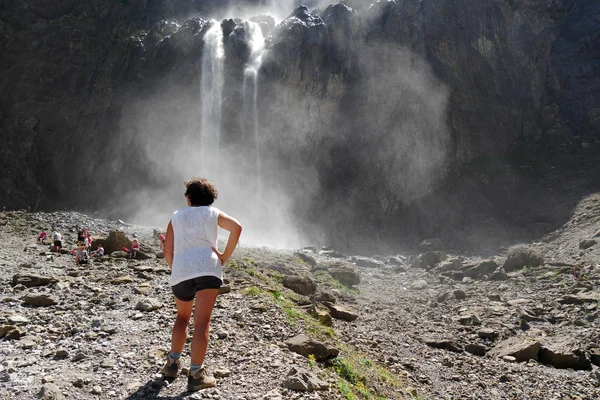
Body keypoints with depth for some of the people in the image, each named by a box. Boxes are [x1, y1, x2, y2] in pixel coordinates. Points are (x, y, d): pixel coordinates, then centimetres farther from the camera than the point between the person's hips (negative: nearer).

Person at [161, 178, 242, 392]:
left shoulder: (177, 216, 21)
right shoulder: (213, 213, 16)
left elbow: (168, 250, 13)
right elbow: (236, 228, -2)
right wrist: (225, 256, 2)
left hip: (181, 270, 3)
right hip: (207, 269, -3)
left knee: (182, 317, 24)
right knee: (201, 322, -5)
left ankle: (172, 363, 19)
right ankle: (196, 374, -8)